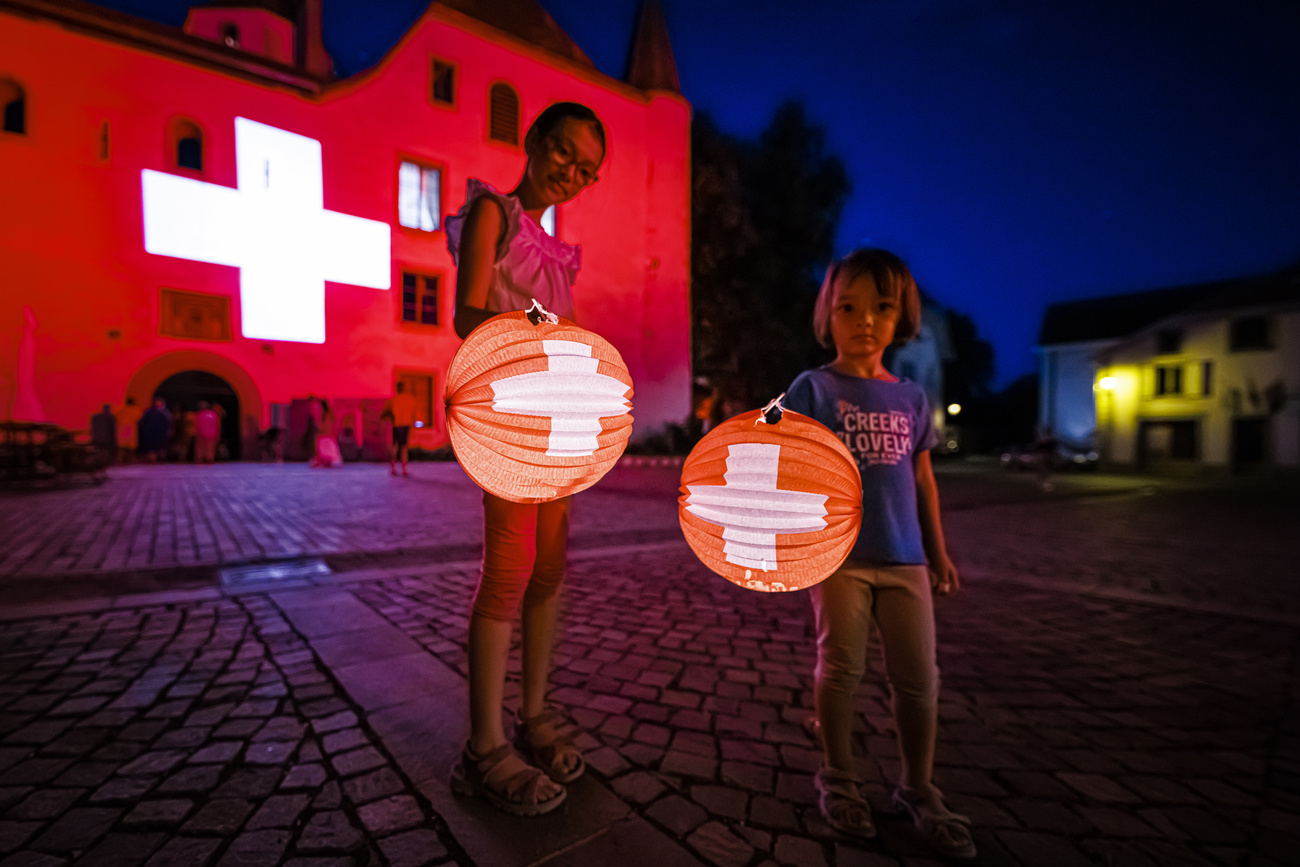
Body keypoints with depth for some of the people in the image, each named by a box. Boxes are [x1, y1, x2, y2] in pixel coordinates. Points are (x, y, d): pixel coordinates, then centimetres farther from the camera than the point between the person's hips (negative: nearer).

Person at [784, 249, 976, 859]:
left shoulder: (910, 397, 10)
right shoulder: (813, 388, -4)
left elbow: (922, 479, 15)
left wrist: (937, 551, 17)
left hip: (904, 556, 4)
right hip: (839, 554, -4)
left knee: (918, 677, 9)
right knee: (841, 666, 5)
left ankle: (918, 790, 29)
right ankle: (839, 777, 28)